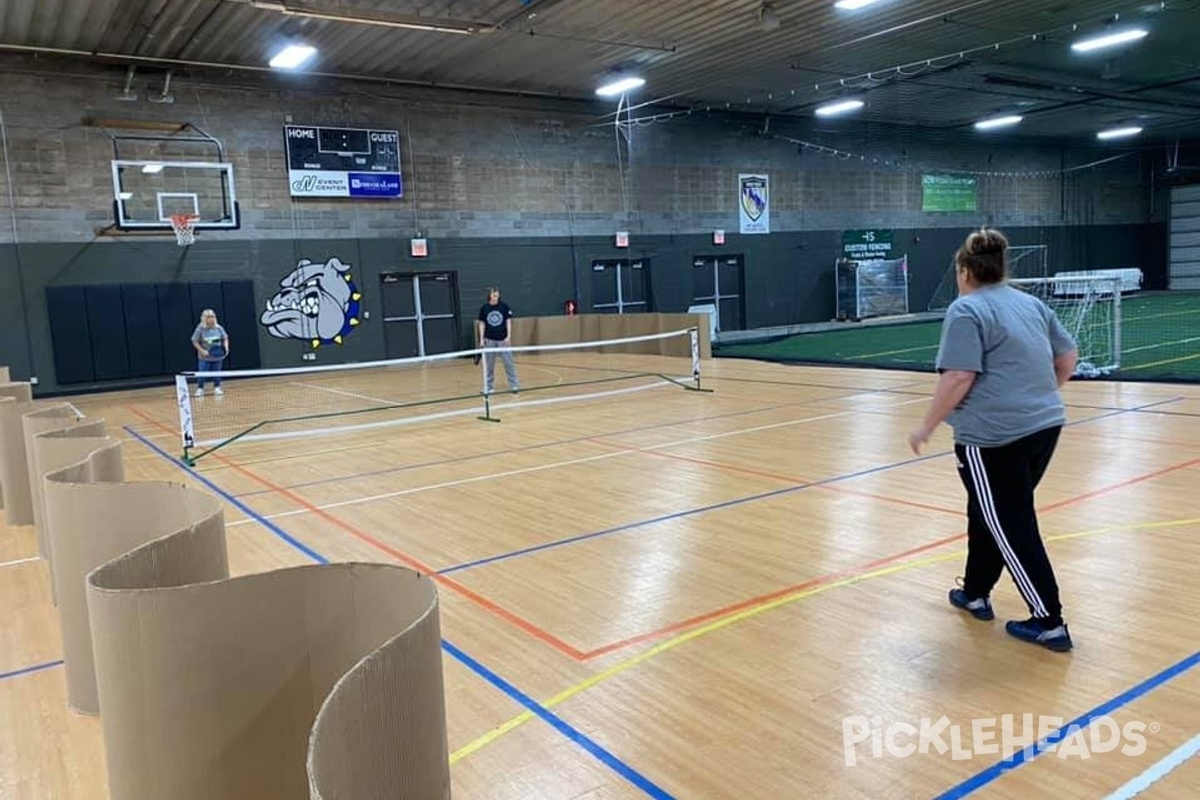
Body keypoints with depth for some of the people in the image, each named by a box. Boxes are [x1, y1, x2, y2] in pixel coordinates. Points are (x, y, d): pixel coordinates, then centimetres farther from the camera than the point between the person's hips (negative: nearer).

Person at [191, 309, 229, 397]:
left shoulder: (218, 328, -3)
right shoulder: (200, 329, -10)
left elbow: (225, 338, 9)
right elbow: (195, 342, -6)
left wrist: (226, 347, -7)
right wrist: (202, 351, -15)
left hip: (217, 356, 2)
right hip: (205, 357, -2)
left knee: (217, 372, 9)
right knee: (202, 373, -3)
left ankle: (217, 388, 21)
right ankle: (200, 389, 10)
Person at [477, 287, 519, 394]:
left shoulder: (504, 306, -2)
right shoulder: (484, 308, 0)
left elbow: (508, 321, 0)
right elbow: (482, 324, 4)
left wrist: (509, 336, -8)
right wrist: (481, 339, -2)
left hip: (503, 339, -1)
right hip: (489, 340, 1)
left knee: (509, 362, 0)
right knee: (489, 364, 6)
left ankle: (514, 385, 7)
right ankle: (488, 387, 14)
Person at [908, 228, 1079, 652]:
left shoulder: (966, 311, -10)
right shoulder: (1031, 303, 13)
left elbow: (958, 379, -19)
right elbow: (1068, 356, 18)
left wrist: (927, 427, -9)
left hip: (994, 437, -8)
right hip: (1045, 426, 8)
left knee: (1012, 529, 1)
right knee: (989, 513, 21)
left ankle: (1049, 623, 6)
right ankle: (976, 594, 33)